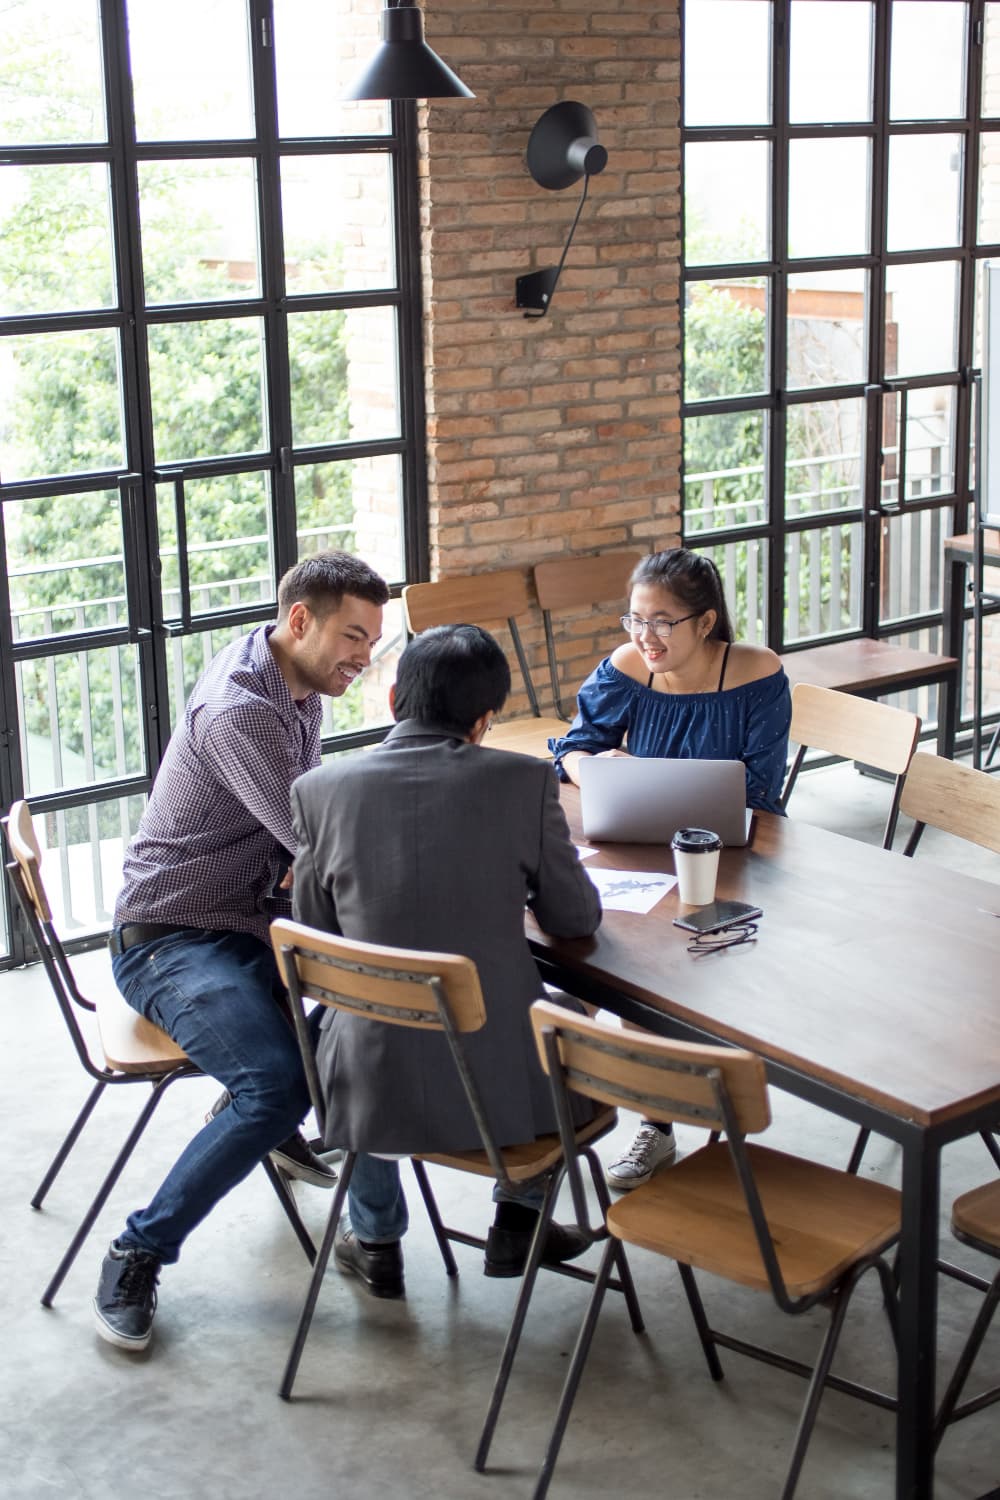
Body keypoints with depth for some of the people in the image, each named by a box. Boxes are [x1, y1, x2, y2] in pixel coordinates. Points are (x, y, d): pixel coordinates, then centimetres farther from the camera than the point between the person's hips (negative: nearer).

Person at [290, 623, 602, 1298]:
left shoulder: (321, 789, -5)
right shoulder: (523, 781, -8)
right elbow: (577, 919, 2)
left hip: (375, 1089, 1)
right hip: (504, 1083, 0)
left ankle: (377, 1240, 41)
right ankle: (519, 1218, 35)